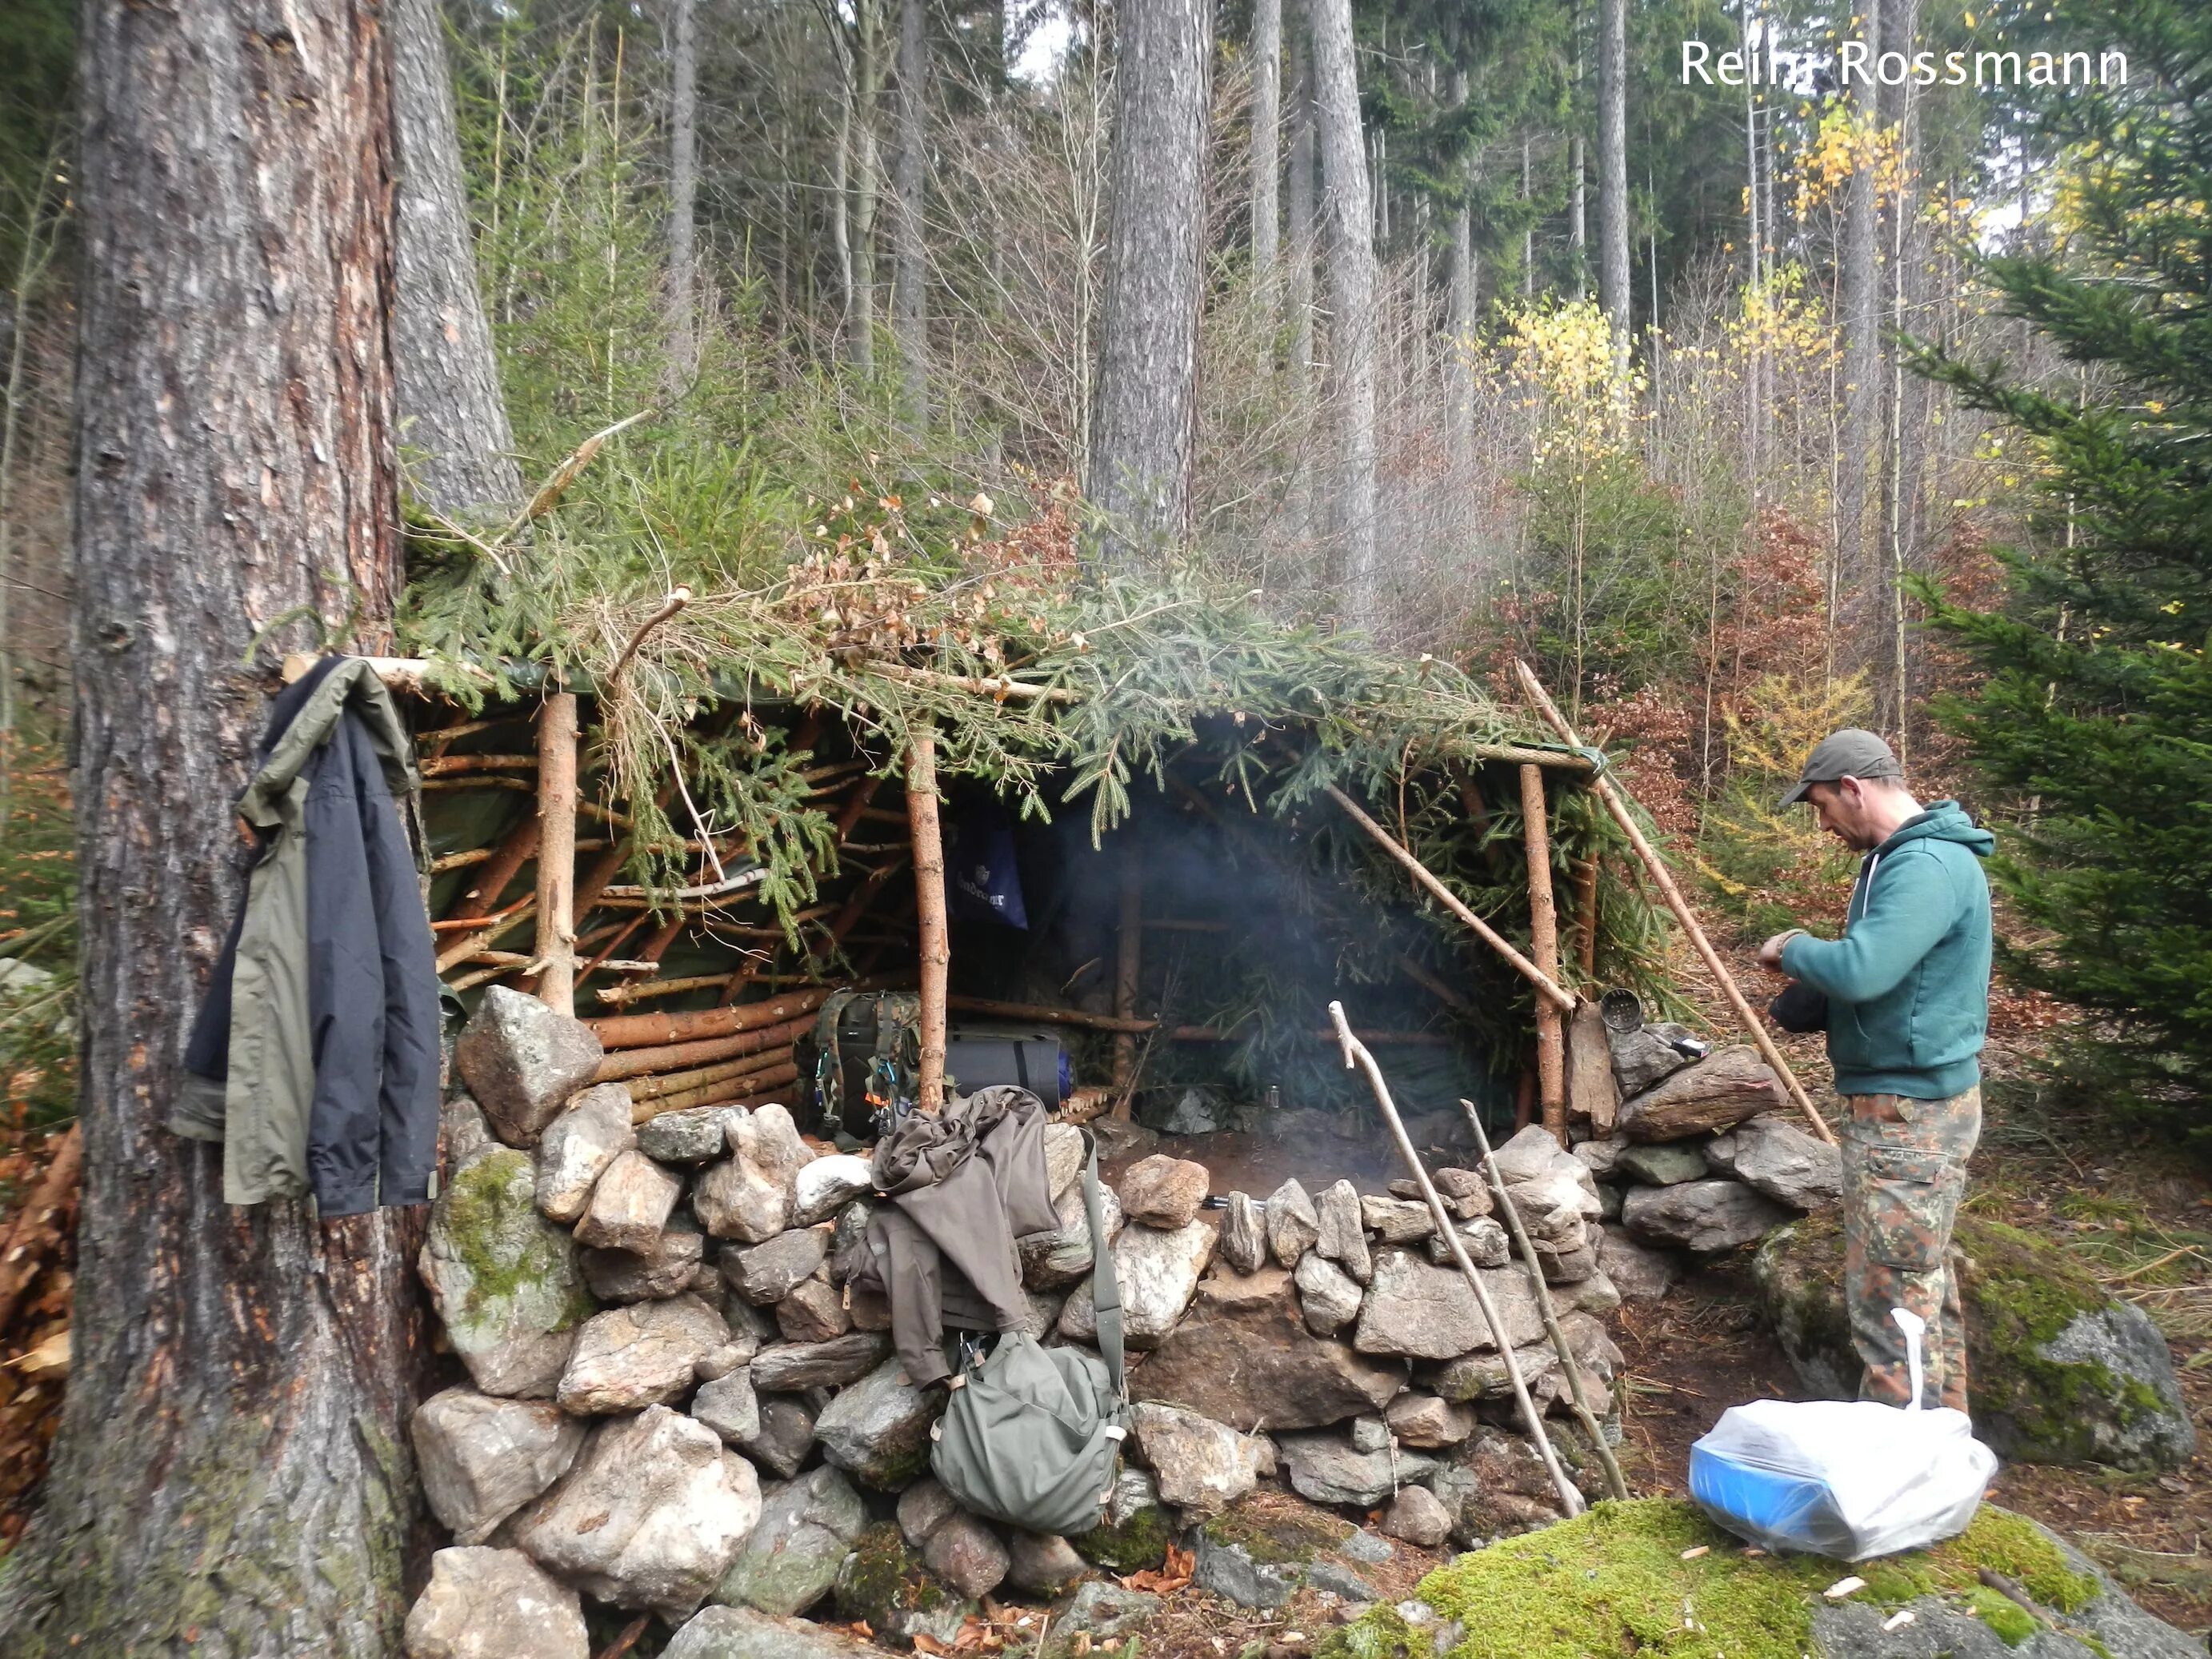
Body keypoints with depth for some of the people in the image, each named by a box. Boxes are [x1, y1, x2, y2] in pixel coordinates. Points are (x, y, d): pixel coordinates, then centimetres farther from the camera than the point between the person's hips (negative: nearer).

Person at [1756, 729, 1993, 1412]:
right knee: (1925, 1281, 21)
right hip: (1920, 1104, 11)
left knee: (1889, 1300, -4)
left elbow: (1860, 970, -33)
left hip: (1908, 1113, -11)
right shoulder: (1913, 855, 12)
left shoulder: (1926, 866, -22)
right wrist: (1810, 967, 5)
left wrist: (1791, 949, -14)